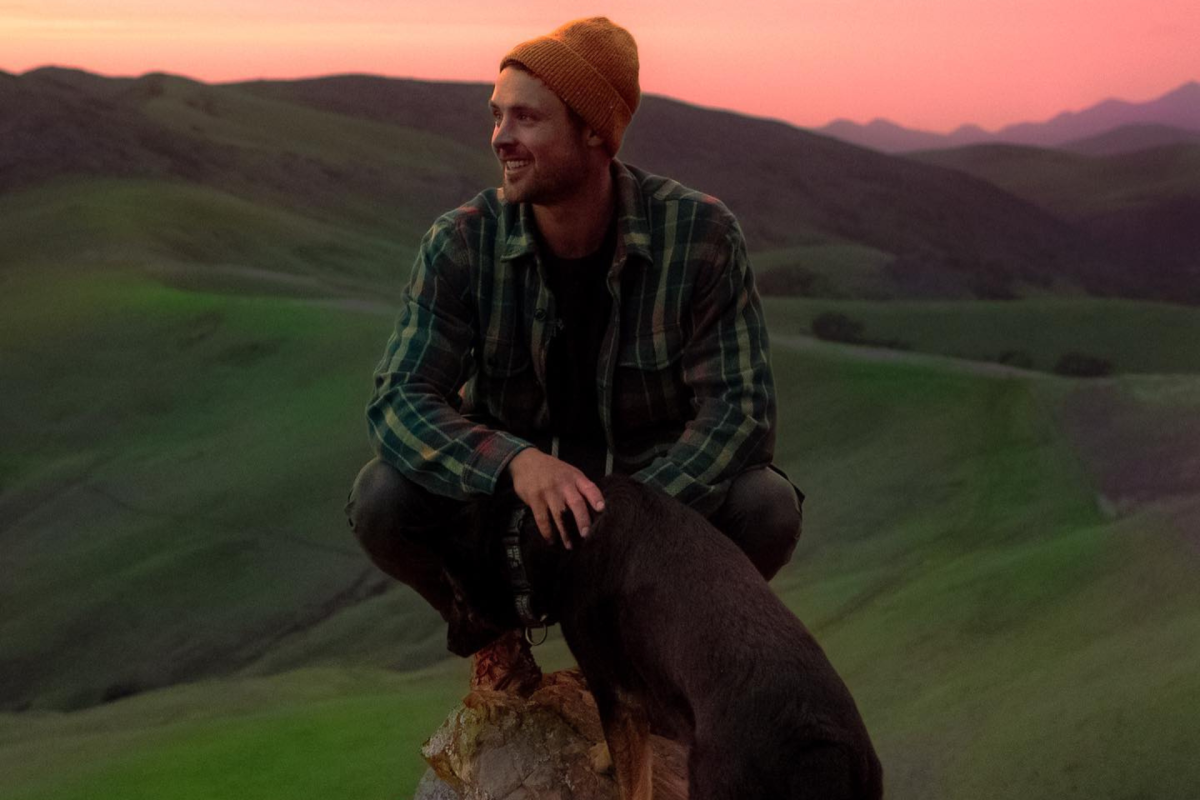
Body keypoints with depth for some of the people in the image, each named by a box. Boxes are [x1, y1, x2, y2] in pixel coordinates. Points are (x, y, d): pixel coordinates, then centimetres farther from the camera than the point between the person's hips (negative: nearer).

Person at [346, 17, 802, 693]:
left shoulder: (701, 233, -19)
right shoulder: (463, 243, -17)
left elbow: (742, 408, -21)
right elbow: (399, 402, -23)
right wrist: (518, 463, -43)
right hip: (508, 498, 1)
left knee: (768, 508, -30)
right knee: (383, 499, -27)